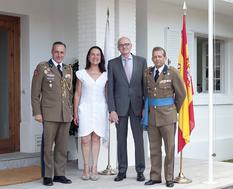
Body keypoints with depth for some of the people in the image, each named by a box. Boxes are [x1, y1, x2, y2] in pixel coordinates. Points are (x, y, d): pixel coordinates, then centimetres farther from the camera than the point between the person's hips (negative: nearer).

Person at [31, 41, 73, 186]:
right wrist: (37, 112, -8)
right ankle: (47, 176, 5)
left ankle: (60, 174, 14)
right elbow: (35, 92, -1)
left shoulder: (68, 69, 15)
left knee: (62, 146, 6)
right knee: (47, 145, -2)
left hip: (66, 114, 4)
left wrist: (71, 111, 12)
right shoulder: (42, 67, 1)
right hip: (49, 114, -4)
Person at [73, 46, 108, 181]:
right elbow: (77, 94, 7)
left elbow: (108, 94, 8)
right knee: (85, 139, -5)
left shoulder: (105, 75, 8)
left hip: (100, 109, 1)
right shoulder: (82, 74, 6)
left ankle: (94, 168, 7)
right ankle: (86, 168, 6)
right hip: (85, 109, -1)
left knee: (96, 138, 1)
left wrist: (111, 111, 1)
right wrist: (75, 112, 3)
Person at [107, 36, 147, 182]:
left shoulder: (141, 61, 6)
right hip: (120, 106, 0)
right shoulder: (112, 63, 5)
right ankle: (122, 171, 14)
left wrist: (146, 106, -3)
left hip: (137, 106, 0)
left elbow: (145, 85, 4)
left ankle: (140, 171, 11)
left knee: (139, 139, 3)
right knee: (121, 140, 5)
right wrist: (112, 110, -6)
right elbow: (110, 88, 2)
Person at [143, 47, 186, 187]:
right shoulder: (147, 73, 6)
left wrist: (175, 110, 9)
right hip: (152, 115, 4)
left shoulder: (172, 72, -5)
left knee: (170, 148, 1)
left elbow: (181, 94, 2)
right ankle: (155, 176, 15)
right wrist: (146, 109, 11)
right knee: (154, 148, 7)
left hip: (167, 115, -3)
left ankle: (169, 178, 10)